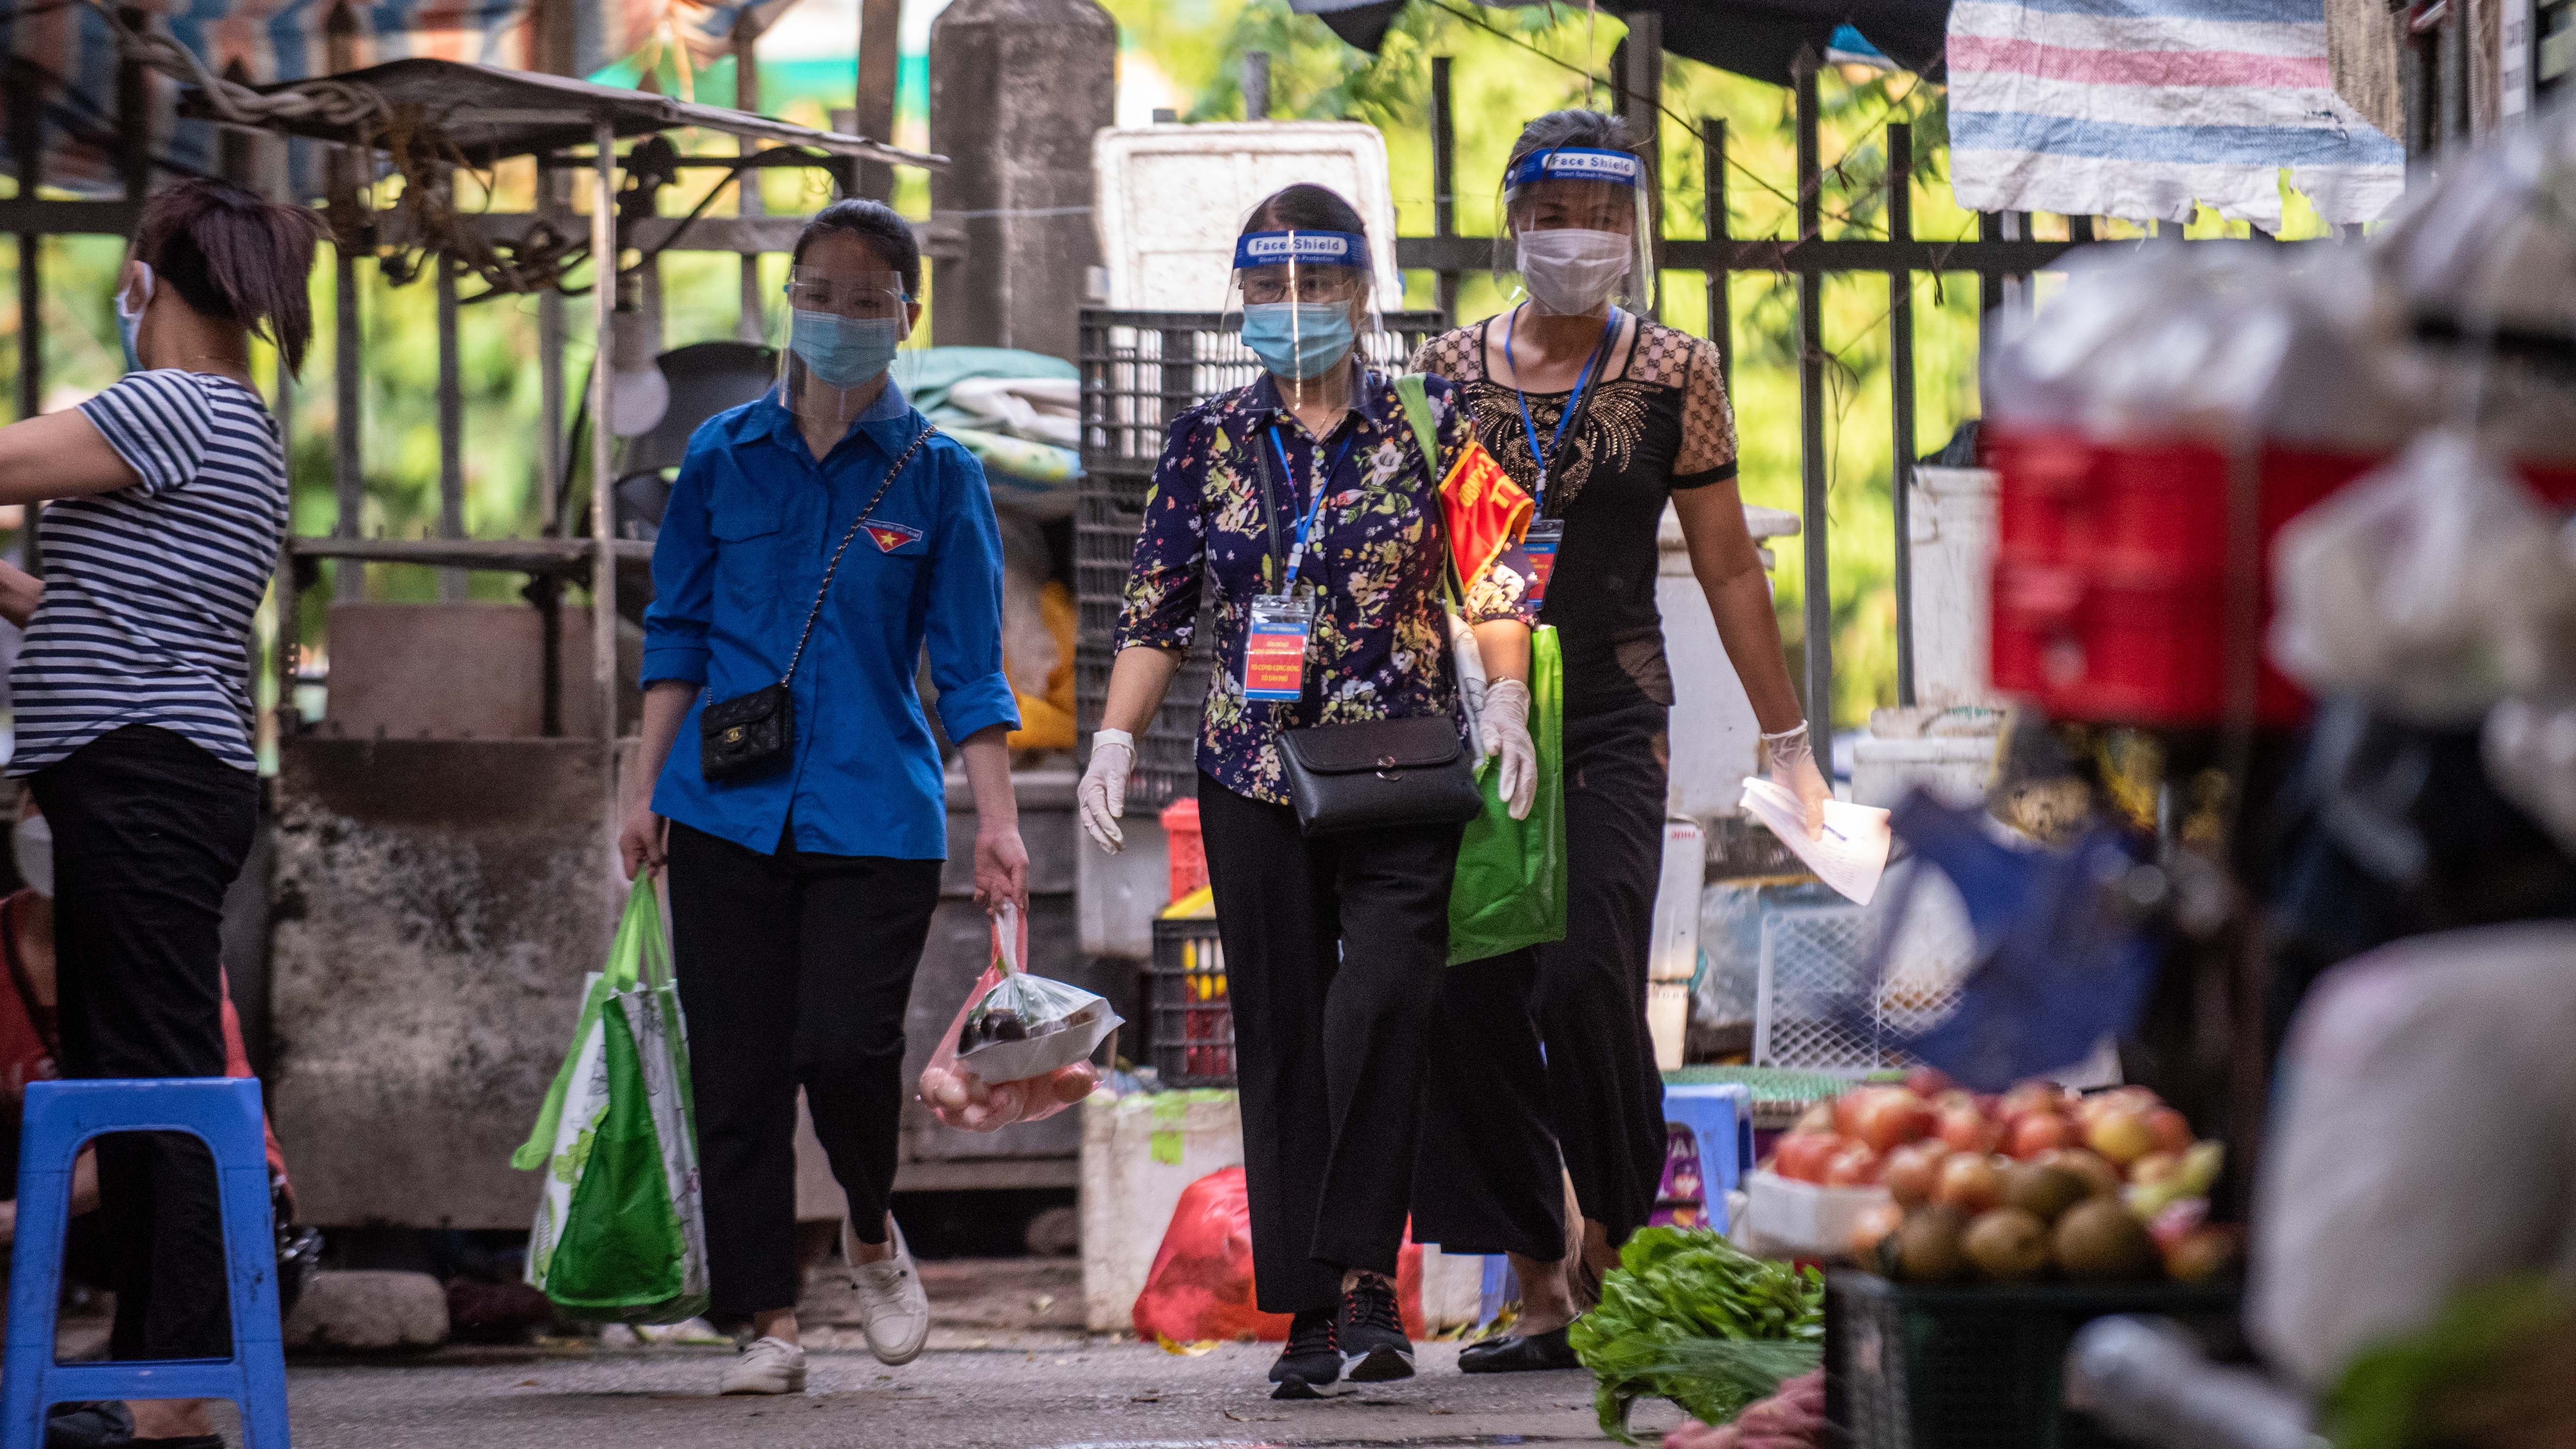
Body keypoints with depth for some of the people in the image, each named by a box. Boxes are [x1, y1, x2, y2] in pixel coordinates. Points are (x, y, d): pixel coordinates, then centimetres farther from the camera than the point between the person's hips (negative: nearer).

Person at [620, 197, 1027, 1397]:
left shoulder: (938, 476, 4)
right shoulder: (724, 458, 8)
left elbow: (970, 668, 3)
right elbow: (677, 636, 13)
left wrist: (998, 823, -5)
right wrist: (645, 790, 7)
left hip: (876, 814, -2)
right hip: (730, 807, 2)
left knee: (846, 1048, -14)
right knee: (737, 1072, -1)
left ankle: (873, 1239, 16)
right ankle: (769, 1322, 8)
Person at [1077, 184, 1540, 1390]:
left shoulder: (1426, 424, 4)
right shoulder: (1210, 441, 10)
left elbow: (1496, 576, 3)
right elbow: (1158, 609, 11)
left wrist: (1506, 693, -12)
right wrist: (1117, 735, 0)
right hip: (1254, 778, 2)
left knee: (1381, 1000, -20)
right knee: (1280, 1038, 1)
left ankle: (1364, 1280, -18)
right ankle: (1310, 1310, 5)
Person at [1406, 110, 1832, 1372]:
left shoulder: (1672, 374, 3)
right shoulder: (1447, 371, 7)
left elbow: (1727, 569, 7)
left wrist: (1787, 743, 7)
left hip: (1610, 727, -2)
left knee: (1586, 977, -18)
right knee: (1469, 1000, -3)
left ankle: (1617, 1246, 1)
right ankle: (1539, 1292, 5)